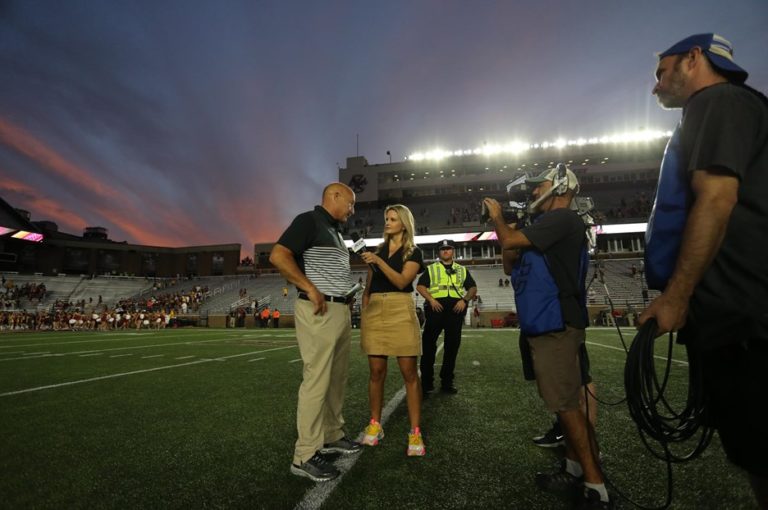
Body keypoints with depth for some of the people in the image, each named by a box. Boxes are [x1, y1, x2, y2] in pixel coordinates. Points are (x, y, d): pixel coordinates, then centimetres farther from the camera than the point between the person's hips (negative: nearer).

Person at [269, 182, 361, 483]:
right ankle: (305, 455, 2)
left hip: (340, 310, 10)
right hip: (319, 312, -10)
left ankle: (332, 437, 27)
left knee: (337, 378, 14)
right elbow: (278, 256, -18)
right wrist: (311, 289, -19)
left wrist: (346, 293, 11)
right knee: (317, 380, -7)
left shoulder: (334, 231, 21)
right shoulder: (309, 220, -7)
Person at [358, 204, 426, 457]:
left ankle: (415, 432, 1)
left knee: (410, 372, -4)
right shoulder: (377, 250, 16)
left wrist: (378, 262, -19)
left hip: (400, 311, -4)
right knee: (376, 371, 6)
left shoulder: (413, 252, 4)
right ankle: (375, 425, 17)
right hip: (375, 310, 4)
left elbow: (402, 281, -11)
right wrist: (364, 313, 10)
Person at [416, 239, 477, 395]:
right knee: (428, 343, -6)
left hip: (456, 308, 2)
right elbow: (420, 286, 5)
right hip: (436, 307, -2)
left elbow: (473, 288, 16)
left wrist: (464, 300, -4)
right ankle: (426, 382, 3)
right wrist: (431, 300, -11)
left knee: (452, 345, 5)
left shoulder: (462, 270, 20)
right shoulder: (431, 269, 15)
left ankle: (447, 382, 16)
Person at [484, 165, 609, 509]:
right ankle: (576, 472, 26)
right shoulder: (548, 225, 20)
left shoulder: (563, 218, -11)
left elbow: (510, 241, -18)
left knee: (567, 405, -7)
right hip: (545, 326, 10)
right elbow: (510, 260, 22)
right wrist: (505, 223, 14)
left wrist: (497, 216, 2)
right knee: (565, 403, 15)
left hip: (557, 327, -10)